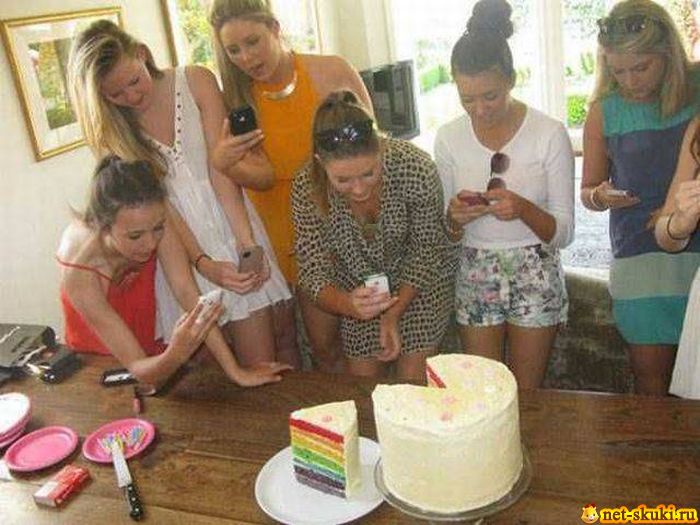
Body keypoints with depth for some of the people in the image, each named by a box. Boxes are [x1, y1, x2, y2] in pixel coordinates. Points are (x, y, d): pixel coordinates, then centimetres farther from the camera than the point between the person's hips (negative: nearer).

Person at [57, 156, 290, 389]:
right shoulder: (79, 272, -36)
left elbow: (188, 293, -29)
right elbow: (137, 368, -33)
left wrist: (236, 372, -32)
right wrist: (176, 354, -55)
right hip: (98, 365, -3)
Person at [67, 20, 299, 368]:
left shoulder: (196, 82, -1)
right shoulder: (112, 127, 2)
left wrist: (247, 240, -20)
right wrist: (203, 263, -18)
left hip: (232, 221, 0)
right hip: (180, 239, 0)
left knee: (282, 336, 0)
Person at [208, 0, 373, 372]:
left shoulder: (332, 72, -10)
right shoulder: (237, 100, -4)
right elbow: (265, 176, -12)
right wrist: (224, 164, -33)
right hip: (294, 233, 1)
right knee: (324, 342, 5)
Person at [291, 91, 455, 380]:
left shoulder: (415, 167, -31)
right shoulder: (306, 189, -27)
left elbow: (427, 250, -16)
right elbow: (313, 271, -20)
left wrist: (394, 315, -18)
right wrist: (348, 305, -41)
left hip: (420, 282, -2)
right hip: (360, 291, 2)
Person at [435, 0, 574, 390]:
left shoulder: (550, 134, -11)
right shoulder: (449, 138, -3)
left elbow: (564, 233, -9)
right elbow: (448, 235, 4)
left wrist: (523, 209, -28)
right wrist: (455, 217, -18)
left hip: (535, 277, -2)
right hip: (475, 278, 2)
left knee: (527, 397, 10)